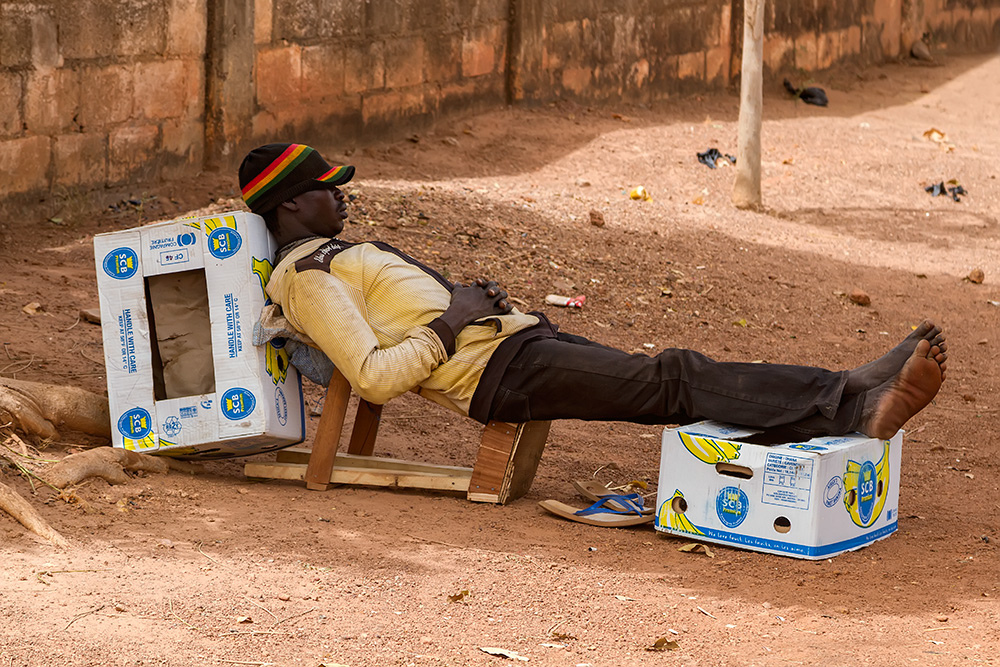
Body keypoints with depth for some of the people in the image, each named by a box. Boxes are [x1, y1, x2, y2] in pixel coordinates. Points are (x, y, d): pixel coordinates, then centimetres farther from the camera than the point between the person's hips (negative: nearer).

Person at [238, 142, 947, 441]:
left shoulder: (335, 255, 26)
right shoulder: (308, 278, -7)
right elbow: (374, 377, -19)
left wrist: (475, 296, 14)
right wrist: (452, 322, -12)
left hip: (516, 340, 10)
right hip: (497, 370, -10)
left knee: (677, 377, -5)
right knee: (671, 381, -20)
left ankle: (852, 402, -14)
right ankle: (846, 403, -28)